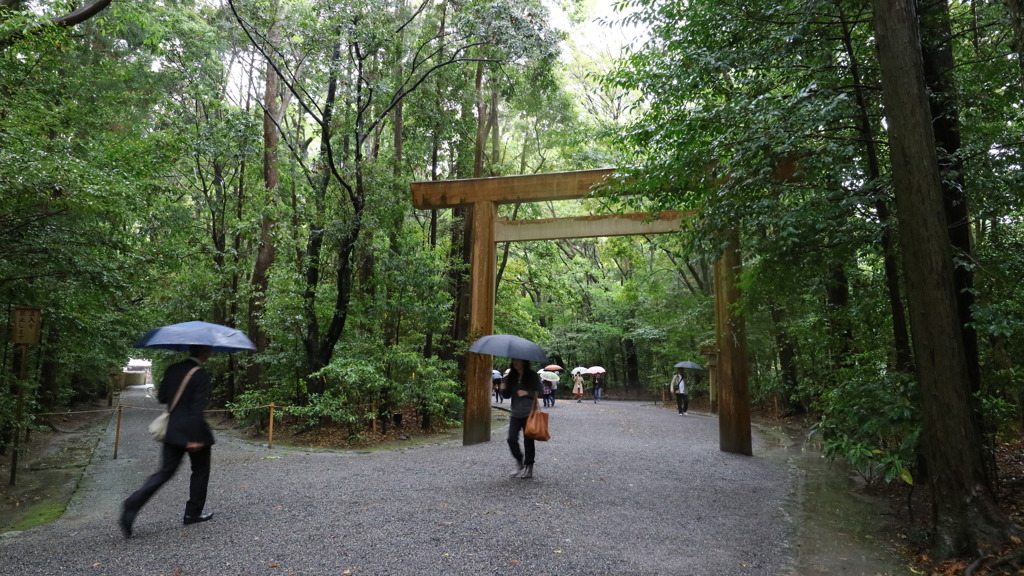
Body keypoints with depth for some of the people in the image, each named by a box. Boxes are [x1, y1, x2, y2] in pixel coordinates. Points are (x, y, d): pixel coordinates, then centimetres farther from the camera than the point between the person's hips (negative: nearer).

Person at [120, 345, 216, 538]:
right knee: (200, 471, 13)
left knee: (165, 472, 11)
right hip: (193, 432, -6)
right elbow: (197, 409, -20)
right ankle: (193, 513, 21)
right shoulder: (201, 375, -17)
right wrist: (196, 439, -19)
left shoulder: (172, 369, 3)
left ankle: (132, 505, -7)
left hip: (173, 431, 6)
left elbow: (162, 398, 9)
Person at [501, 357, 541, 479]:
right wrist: (505, 384, -5)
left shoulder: (532, 376, -1)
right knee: (511, 439, -4)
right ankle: (519, 463, 18)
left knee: (528, 440, 1)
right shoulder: (512, 377, 12)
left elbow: (538, 392, -3)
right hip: (515, 413, 4)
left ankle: (528, 467, 14)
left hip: (529, 413, -4)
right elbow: (507, 395, 12)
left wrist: (526, 393, -17)